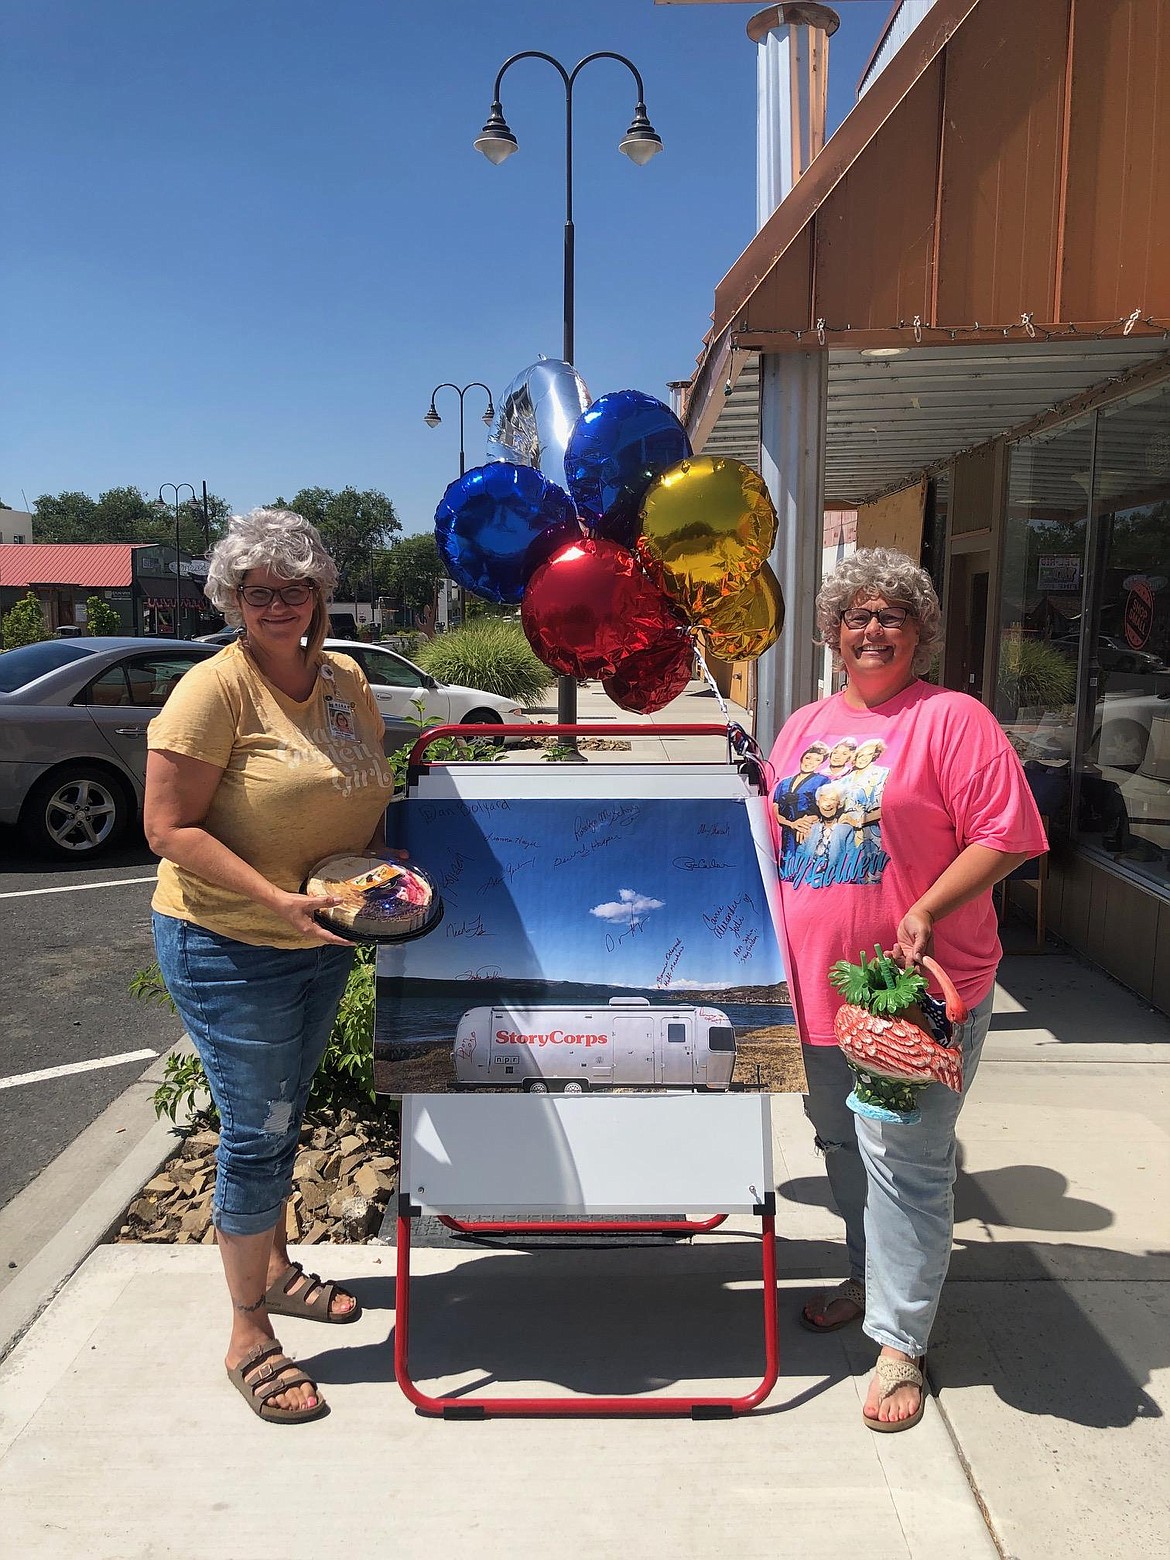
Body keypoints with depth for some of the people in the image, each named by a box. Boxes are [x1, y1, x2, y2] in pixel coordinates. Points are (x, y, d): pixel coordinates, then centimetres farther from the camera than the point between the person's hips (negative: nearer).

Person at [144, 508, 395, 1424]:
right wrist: (275, 899, -27)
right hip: (228, 948, -6)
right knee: (256, 1132, 2)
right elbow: (169, 829, -18)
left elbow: (367, 800, 15)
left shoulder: (347, 681, 3)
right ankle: (248, 1337, 21)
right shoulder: (216, 688, -17)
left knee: (284, 1117, 22)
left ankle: (277, 1271, 43)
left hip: (321, 947, 7)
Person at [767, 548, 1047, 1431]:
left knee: (904, 1161, 0)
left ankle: (901, 1339, 15)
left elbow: (1007, 835, -14)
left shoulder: (952, 719, -8)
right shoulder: (805, 726, 11)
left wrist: (926, 911, -23)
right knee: (843, 1144, 19)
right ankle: (870, 1279, 40)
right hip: (817, 986, 7)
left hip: (915, 990, -6)